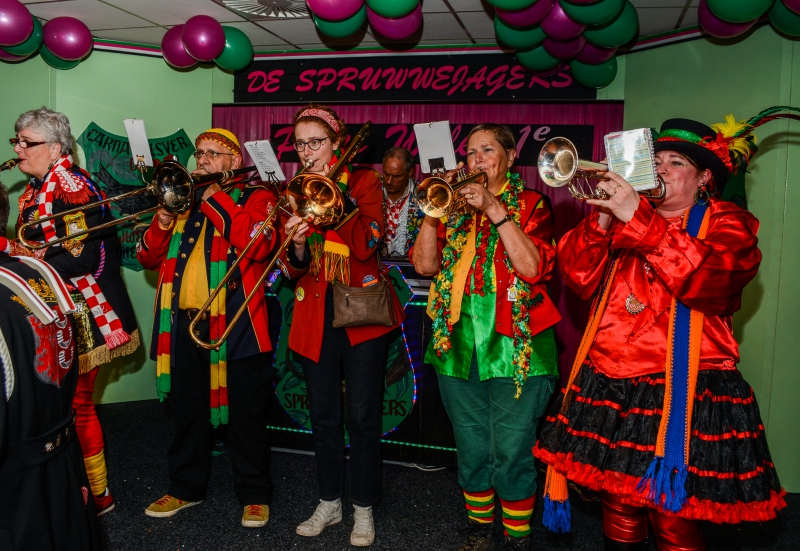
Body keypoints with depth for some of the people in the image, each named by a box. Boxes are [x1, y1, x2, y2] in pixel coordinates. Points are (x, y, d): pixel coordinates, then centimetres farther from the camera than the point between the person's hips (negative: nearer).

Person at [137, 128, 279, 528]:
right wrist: (163, 222, -5)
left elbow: (259, 245, -17)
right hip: (184, 321, 5)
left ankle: (254, 494, 19)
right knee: (188, 409, 15)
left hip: (236, 323, -4)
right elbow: (148, 257, 14)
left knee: (245, 413, 4)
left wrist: (216, 197, -13)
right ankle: (186, 487, 32)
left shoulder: (255, 196, 4)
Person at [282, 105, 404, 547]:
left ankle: (363, 510, 17)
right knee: (323, 414, 11)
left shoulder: (363, 181, 2)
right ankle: (329, 502, 27)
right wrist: (296, 247, -18)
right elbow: (294, 270, 4)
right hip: (315, 314, 4)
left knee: (362, 415, 1)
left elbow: (366, 243, -14)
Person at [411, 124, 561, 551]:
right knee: (471, 447, 14)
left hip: (513, 341, -4)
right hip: (458, 340, 4)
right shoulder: (456, 205, 12)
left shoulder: (531, 204, 2)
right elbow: (425, 264, 2)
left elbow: (533, 267, -14)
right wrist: (432, 212, -9)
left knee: (511, 450, -2)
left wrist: (495, 210, -16)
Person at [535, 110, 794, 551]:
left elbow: (706, 277, -19)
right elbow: (579, 276, 3)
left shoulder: (726, 224, 3)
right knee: (619, 514, 14)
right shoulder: (626, 220, 16)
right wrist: (602, 220, -11)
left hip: (680, 396, -4)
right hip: (608, 391, 4)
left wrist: (638, 219, -23)